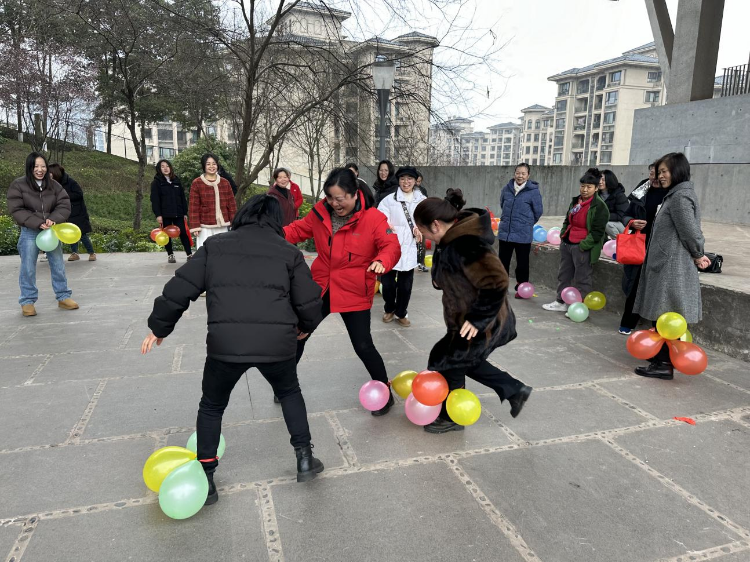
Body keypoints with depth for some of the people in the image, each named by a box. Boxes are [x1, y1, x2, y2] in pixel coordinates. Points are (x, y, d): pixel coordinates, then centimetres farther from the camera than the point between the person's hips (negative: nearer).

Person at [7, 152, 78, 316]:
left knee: (58, 265, 9)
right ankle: (27, 301, 14)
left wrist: (54, 219, -22)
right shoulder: (18, 185, -7)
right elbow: (16, 210, -11)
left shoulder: (54, 185, 1)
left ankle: (63, 297, 21)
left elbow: (64, 205, -3)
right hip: (29, 231, -3)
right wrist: (38, 223, -21)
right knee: (28, 268, 3)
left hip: (51, 230, 3)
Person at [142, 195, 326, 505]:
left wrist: (159, 326, 21)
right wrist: (304, 326, 29)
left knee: (211, 407, 25)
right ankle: (305, 459, 32)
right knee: (289, 392, 30)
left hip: (225, 343, 0)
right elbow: (309, 302, 8)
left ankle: (205, 480, 29)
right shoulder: (289, 252, 10)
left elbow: (180, 288, 8)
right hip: (277, 342, 1)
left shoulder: (215, 246, 12)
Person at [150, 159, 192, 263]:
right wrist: (158, 215, -13)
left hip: (178, 213, 2)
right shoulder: (156, 182, 2)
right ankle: (170, 255, 15)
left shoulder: (177, 181, 13)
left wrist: (185, 212, 9)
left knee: (183, 233, -3)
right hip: (165, 214, -2)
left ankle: (189, 254, 1)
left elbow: (183, 198, 14)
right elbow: (155, 200, -4)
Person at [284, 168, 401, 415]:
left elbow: (392, 247, -20)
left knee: (363, 346, -2)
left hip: (354, 293, -5)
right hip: (320, 288, 5)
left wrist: (382, 261, -42)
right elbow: (298, 230, 11)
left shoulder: (373, 218, -16)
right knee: (297, 335, 13)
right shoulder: (320, 212, -2)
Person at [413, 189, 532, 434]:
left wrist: (478, 320, -27)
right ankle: (515, 390, 36)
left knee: (447, 364, 9)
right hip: (467, 319, 10)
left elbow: (497, 283, -32)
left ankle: (452, 418, 32)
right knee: (466, 361, 25)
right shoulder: (456, 236, -1)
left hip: (476, 325, -10)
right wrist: (441, 280, 2)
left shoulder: (466, 245, -31)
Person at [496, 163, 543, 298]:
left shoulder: (533, 191, -9)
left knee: (522, 263, 6)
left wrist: (527, 223, 10)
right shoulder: (507, 189, 1)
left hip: (523, 235, -4)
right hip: (504, 232, 4)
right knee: (503, 261, 12)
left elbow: (538, 211, 0)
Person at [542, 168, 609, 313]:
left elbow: (597, 232, -15)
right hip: (567, 244, 8)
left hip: (584, 248, -8)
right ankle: (561, 302, 28)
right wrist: (563, 237, 12)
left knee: (581, 279, 0)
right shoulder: (575, 201, 12)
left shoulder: (600, 206, -11)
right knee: (564, 274, 16)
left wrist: (582, 246, -18)